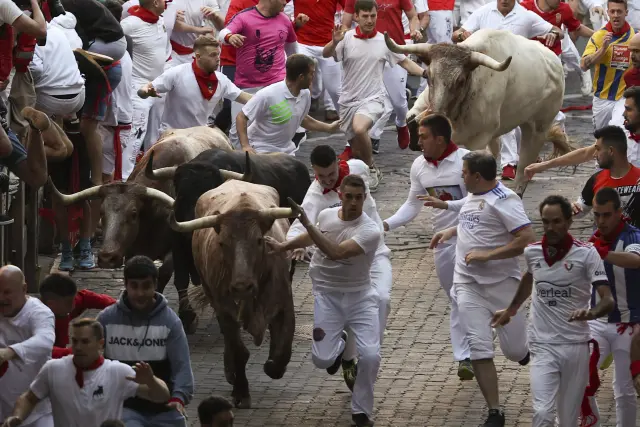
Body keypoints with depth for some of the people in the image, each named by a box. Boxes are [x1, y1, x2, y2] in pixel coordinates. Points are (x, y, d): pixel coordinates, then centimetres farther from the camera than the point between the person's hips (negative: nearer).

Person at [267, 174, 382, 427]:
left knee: (370, 356, -16)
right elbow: (315, 236, 21)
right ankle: (338, 346, 31)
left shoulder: (371, 231, -22)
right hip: (327, 295, 3)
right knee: (322, 360, -9)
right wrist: (284, 246, 30)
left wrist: (306, 223, -36)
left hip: (360, 297, -3)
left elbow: (335, 252, -35)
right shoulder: (326, 215, -5)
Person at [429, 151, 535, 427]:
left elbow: (527, 239, -23)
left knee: (515, 352, 1)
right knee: (479, 349, -7)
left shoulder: (503, 200, -15)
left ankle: (525, 348, 40)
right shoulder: (471, 197, 11)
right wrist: (451, 232, 17)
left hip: (501, 283, -6)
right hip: (468, 284, 6)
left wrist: (486, 255, -22)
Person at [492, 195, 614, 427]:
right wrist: (511, 310, 37)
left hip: (576, 346, -1)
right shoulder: (532, 252, 3)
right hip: (542, 346, 1)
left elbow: (608, 301, -16)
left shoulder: (586, 254, -8)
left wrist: (591, 313, -37)